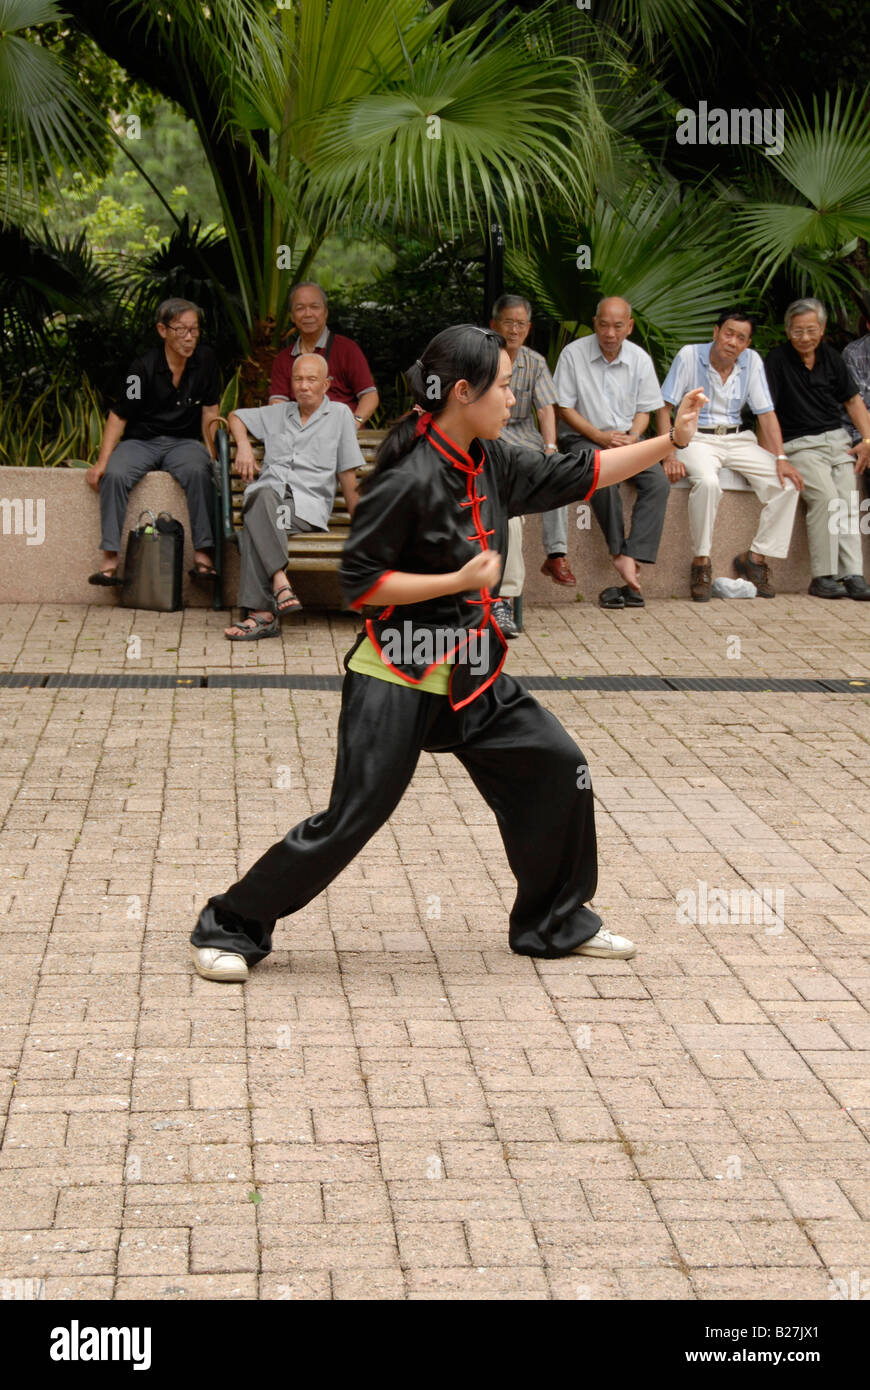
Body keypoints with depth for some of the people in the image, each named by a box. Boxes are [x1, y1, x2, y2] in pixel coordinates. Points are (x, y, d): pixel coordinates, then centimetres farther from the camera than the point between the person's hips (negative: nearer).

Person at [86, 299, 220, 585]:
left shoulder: (205, 359, -1)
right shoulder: (143, 367, -9)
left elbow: (210, 412, 5)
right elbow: (119, 416, -7)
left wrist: (212, 453, -6)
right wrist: (102, 462, -16)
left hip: (184, 441, 1)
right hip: (141, 440, -1)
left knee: (198, 471, -34)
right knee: (114, 475, -31)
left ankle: (202, 555, -31)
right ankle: (110, 559, -30)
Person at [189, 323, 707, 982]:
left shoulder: (493, 463, 4)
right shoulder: (408, 480, -21)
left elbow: (577, 474, 15)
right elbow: (358, 581, -18)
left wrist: (671, 440, 11)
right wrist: (459, 581, -21)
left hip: (471, 673, 8)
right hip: (399, 677, -8)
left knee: (557, 769, 6)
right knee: (351, 818, -8)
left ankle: (555, 923, 23)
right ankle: (229, 927, 7)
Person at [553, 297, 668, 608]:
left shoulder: (640, 359, 6)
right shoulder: (573, 354, -5)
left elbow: (643, 410, 11)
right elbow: (565, 409, -4)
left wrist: (632, 436, -11)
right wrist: (600, 436, -14)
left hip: (626, 439, 4)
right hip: (583, 438, -4)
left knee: (658, 483, -24)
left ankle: (630, 557, -31)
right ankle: (619, 553, -25)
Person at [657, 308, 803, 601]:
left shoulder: (752, 361, 2)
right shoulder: (690, 356, -8)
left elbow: (766, 414, 4)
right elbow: (663, 408, -8)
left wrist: (780, 458, -9)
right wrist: (669, 455, -20)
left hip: (737, 438, 4)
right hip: (697, 438, -4)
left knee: (787, 484, -17)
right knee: (707, 482, -37)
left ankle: (756, 556, -5)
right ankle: (701, 561, -22)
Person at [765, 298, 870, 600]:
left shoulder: (830, 357, 13)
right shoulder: (778, 360, -2)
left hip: (837, 439, 4)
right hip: (800, 445, -4)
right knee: (826, 496, -26)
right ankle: (822, 577, -22)